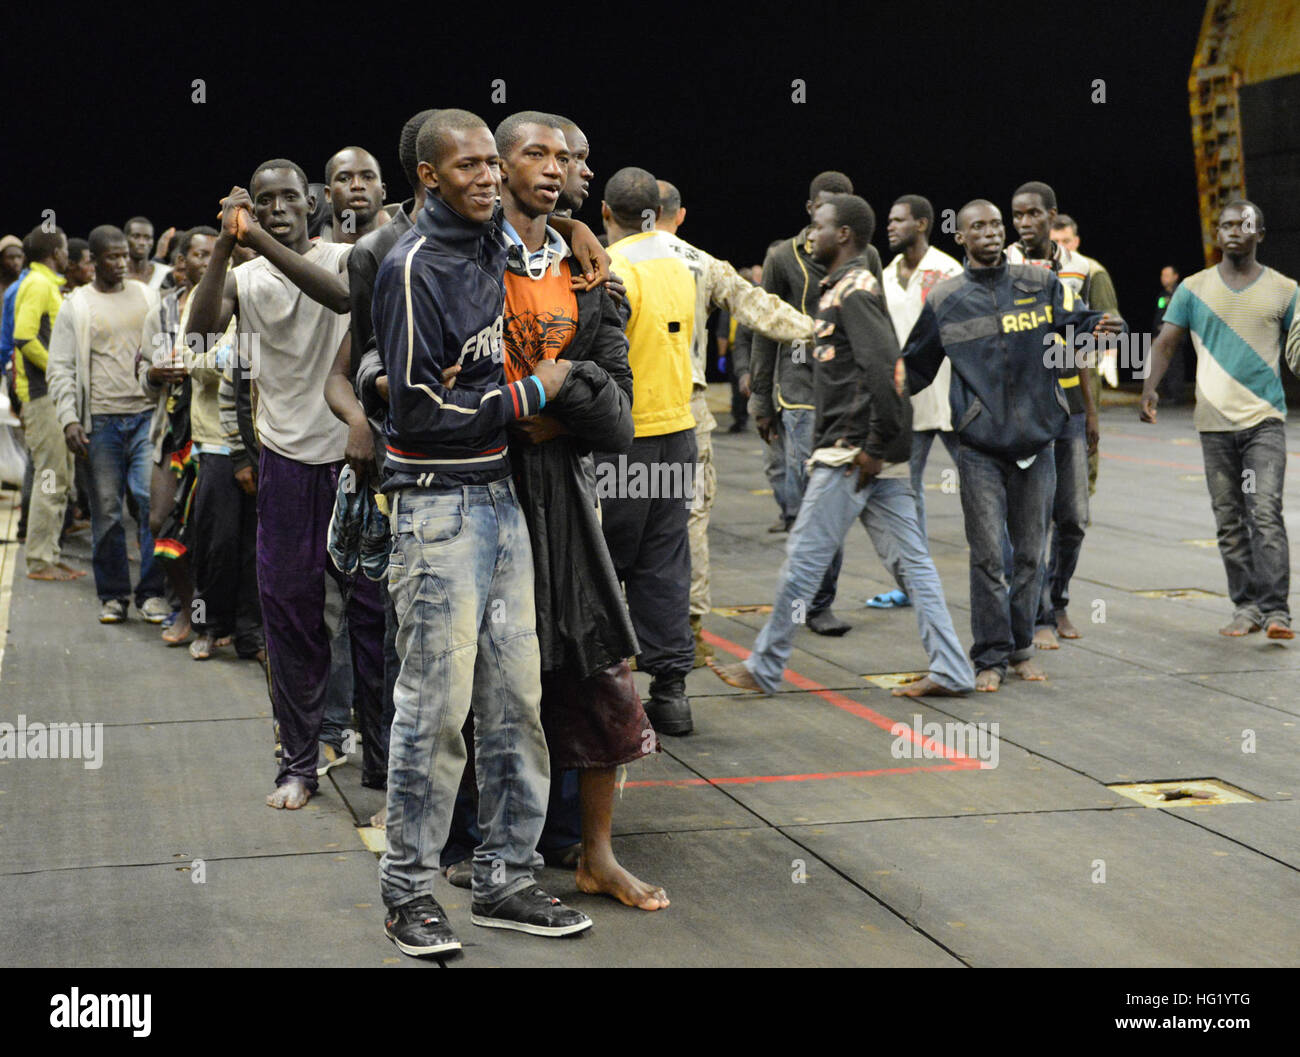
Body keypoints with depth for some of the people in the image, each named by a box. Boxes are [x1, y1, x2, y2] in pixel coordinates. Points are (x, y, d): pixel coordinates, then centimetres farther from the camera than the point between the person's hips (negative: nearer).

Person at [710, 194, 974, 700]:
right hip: (875, 453, 10)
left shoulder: (854, 290, -11)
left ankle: (764, 667, 8)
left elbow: (882, 366, -22)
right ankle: (950, 671, 6)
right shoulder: (843, 288, 19)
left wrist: (874, 446, -22)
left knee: (804, 555, -1)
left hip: (854, 452, -10)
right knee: (910, 560, 7)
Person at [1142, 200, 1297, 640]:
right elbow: (1166, 342, 4)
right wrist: (1150, 388, -10)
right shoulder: (1194, 289, 8)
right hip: (1215, 422, 2)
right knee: (1229, 521, 7)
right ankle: (1246, 607, 16)